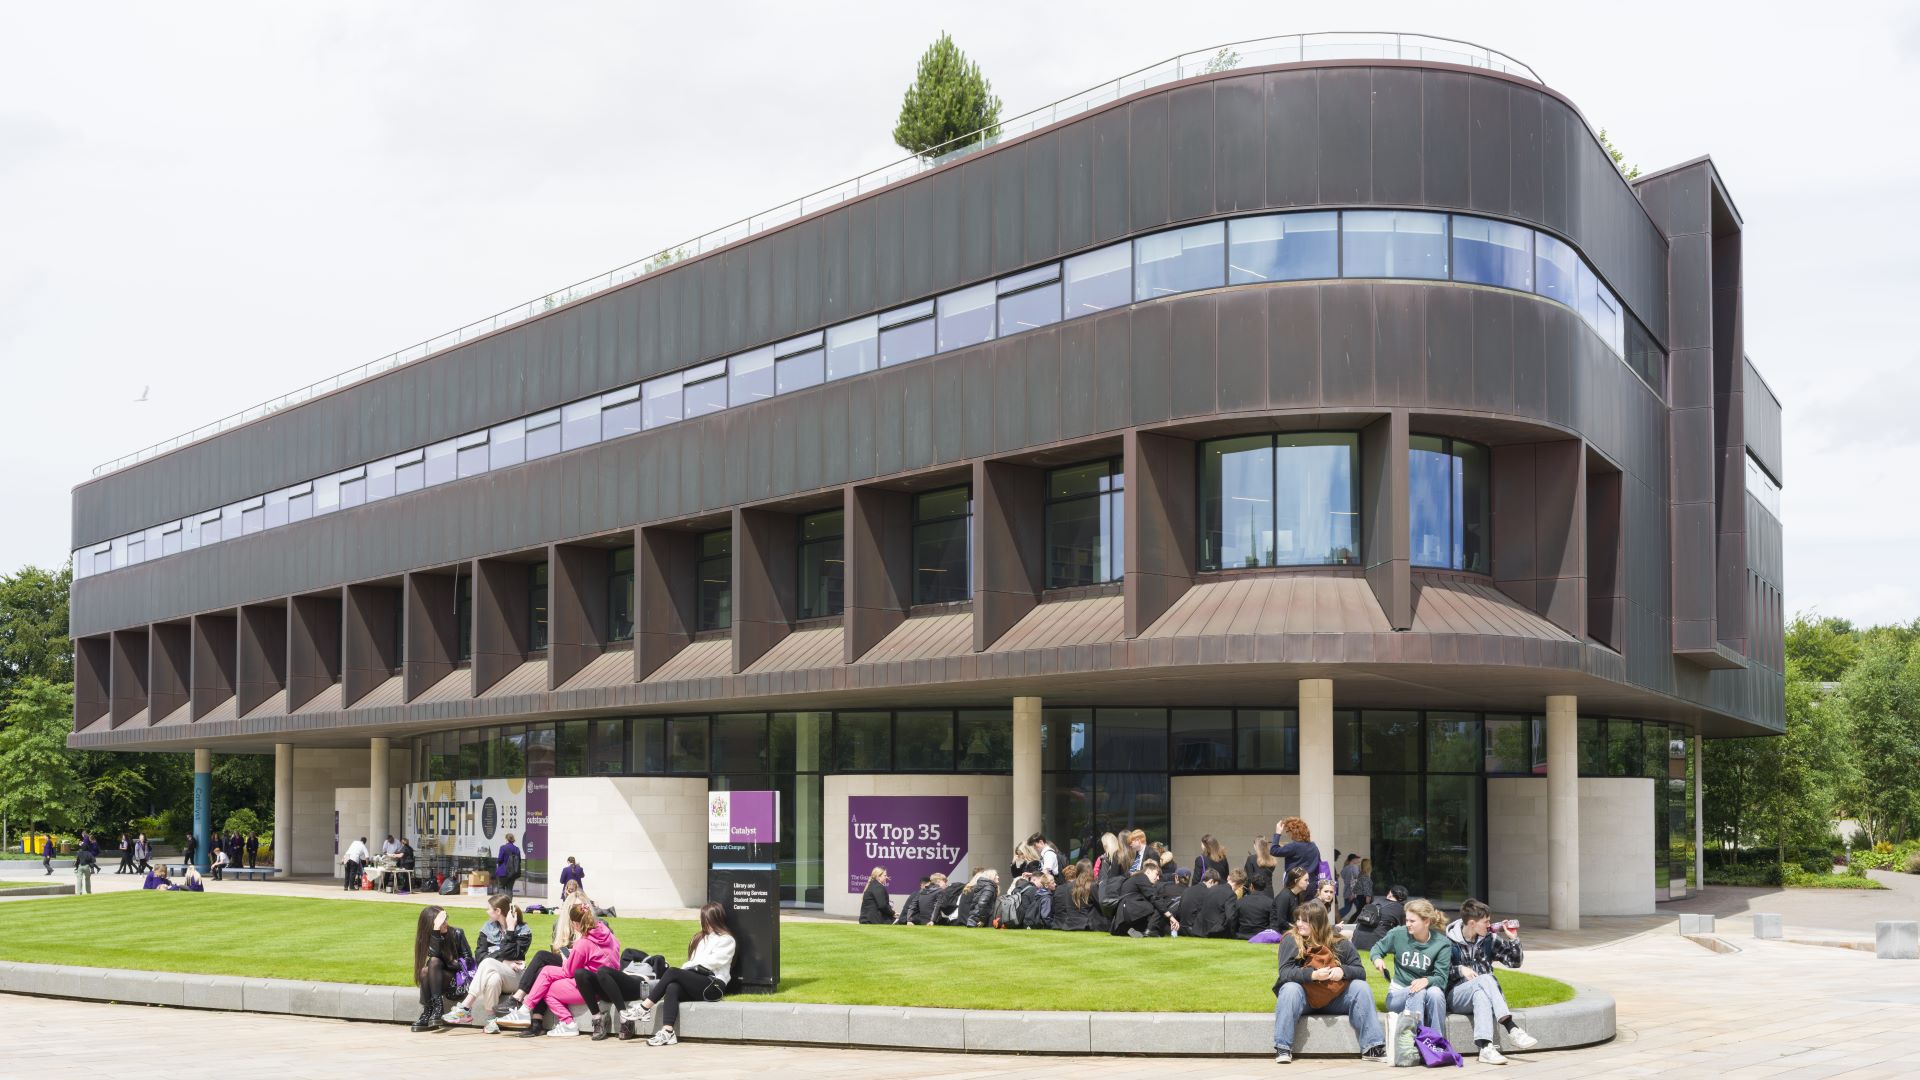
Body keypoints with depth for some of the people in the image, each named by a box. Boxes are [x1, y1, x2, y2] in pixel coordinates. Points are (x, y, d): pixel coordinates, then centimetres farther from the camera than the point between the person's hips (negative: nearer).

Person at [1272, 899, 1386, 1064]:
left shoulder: (1339, 943, -2)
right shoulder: (1291, 940, -8)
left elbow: (1360, 971, -3)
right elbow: (1285, 973, -19)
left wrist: (1343, 971, -26)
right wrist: (1313, 975, -34)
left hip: (1334, 998, 2)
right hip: (1304, 996, -2)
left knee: (1360, 987, -21)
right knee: (1289, 989, -34)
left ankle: (1372, 1048, -22)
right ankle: (1282, 1049, -32)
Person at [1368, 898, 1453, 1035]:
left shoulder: (1442, 944, -5)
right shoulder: (1398, 934, -2)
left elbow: (1441, 977, -9)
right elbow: (1377, 948, 14)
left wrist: (1426, 981, -32)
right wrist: (1377, 959, -10)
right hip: (1398, 992, 0)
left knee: (1435, 992, -35)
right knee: (1418, 993, -35)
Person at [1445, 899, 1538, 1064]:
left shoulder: (1489, 938, 10)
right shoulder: (1448, 941, -3)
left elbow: (1515, 962, 15)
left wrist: (1512, 938, 0)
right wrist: (1460, 970, -16)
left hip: (1481, 992, 3)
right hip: (1455, 995, -3)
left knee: (1481, 995, -35)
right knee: (1485, 979, -33)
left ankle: (1485, 1047, -52)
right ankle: (1512, 1030, -45)